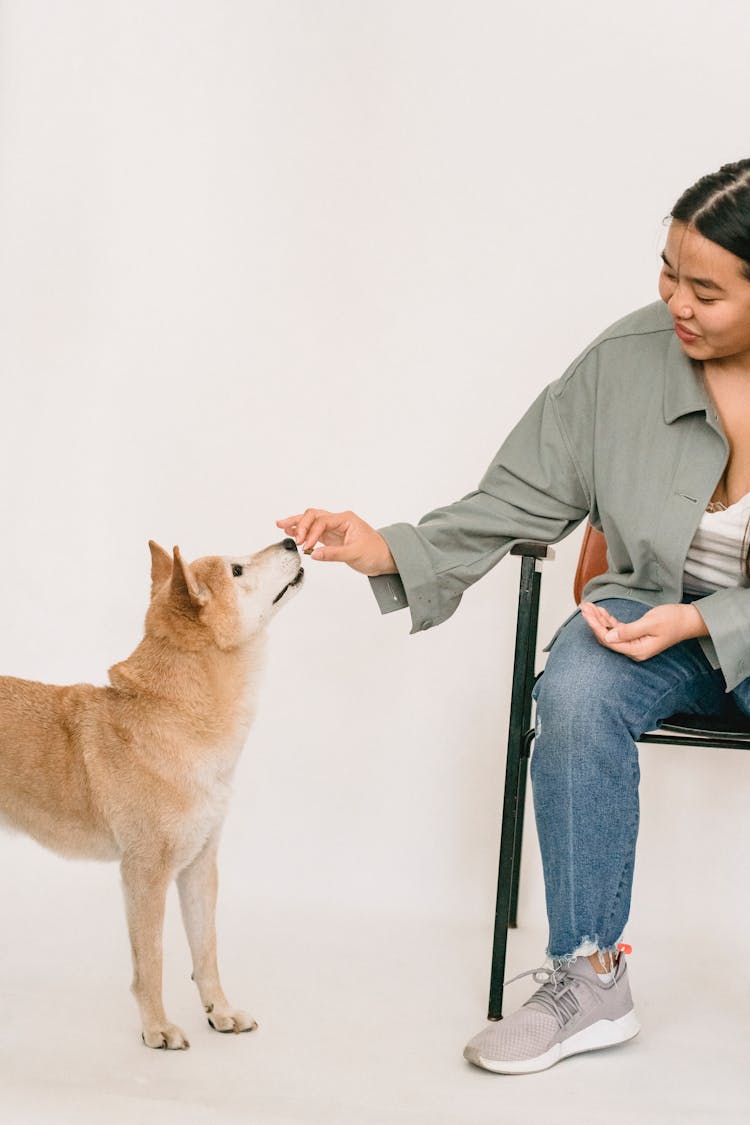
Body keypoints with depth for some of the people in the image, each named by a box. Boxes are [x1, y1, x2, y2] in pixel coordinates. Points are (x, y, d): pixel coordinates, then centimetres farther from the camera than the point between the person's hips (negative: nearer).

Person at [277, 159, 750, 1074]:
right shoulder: (627, 359, -9)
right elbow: (515, 503, -5)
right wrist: (384, 551, -19)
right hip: (652, 603, 2)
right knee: (575, 694, -31)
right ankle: (587, 982, -16)